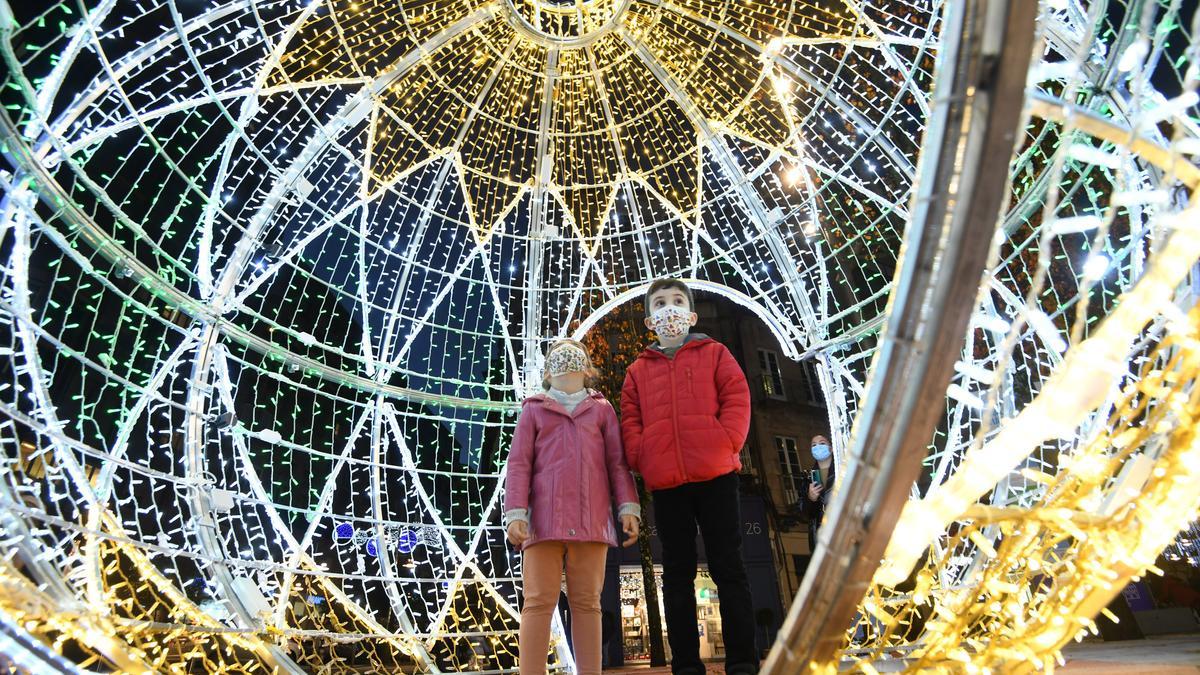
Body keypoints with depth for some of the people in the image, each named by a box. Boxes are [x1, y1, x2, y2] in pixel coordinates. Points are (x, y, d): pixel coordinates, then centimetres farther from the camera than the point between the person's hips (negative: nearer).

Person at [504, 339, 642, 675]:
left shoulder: (602, 408, 19)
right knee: (539, 601, -4)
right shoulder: (534, 409, 17)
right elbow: (519, 464, 7)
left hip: (591, 518, 1)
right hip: (544, 517, -1)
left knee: (586, 602, 3)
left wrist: (628, 508, -1)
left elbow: (617, 462, 12)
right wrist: (515, 514, -5)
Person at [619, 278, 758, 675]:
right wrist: (642, 458, -7)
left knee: (728, 568, 4)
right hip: (666, 483, 2)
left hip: (715, 475, -2)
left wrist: (726, 443, -12)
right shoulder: (638, 370, 16)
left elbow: (736, 398, 2)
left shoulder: (714, 353, 12)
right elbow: (630, 421, 9)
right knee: (677, 574, 8)